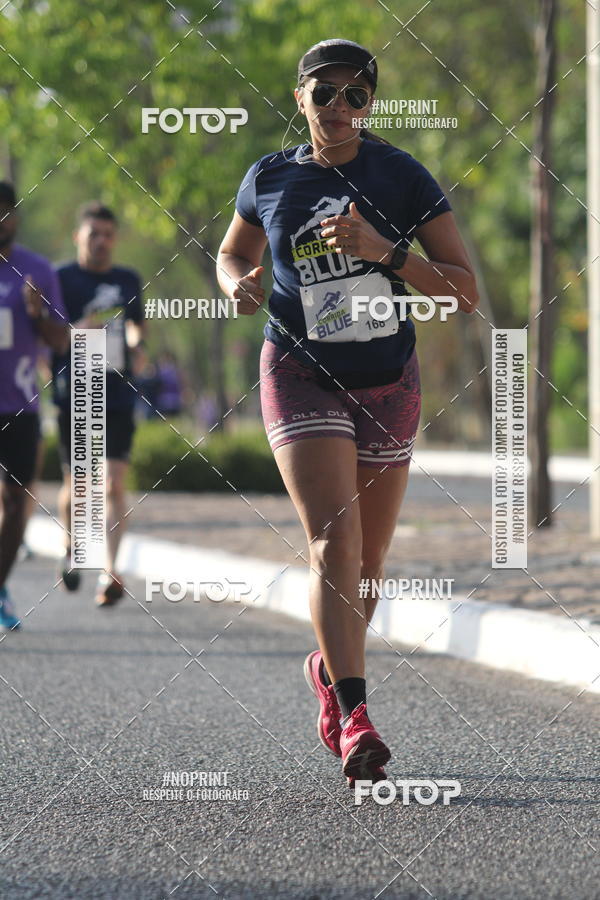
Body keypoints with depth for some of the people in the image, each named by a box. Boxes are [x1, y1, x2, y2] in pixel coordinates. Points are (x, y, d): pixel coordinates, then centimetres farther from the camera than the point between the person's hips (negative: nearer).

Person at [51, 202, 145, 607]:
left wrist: (136, 340, 7)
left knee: (115, 485, -10)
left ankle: (111, 571, -13)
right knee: (75, 485, 7)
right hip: (74, 396, -2)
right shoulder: (61, 279, 0)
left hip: (118, 396, 2)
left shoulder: (128, 280, 12)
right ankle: (71, 549, 34)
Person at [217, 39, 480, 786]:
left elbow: (466, 294, -10)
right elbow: (232, 254, 18)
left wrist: (385, 251, -24)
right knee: (333, 539, -21)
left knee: (367, 563, 12)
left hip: (387, 384, 1)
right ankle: (354, 719, -27)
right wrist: (237, 284, -6)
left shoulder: (402, 177, -7)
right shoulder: (269, 179, -1)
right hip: (301, 378, -1)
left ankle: (330, 669, 42)